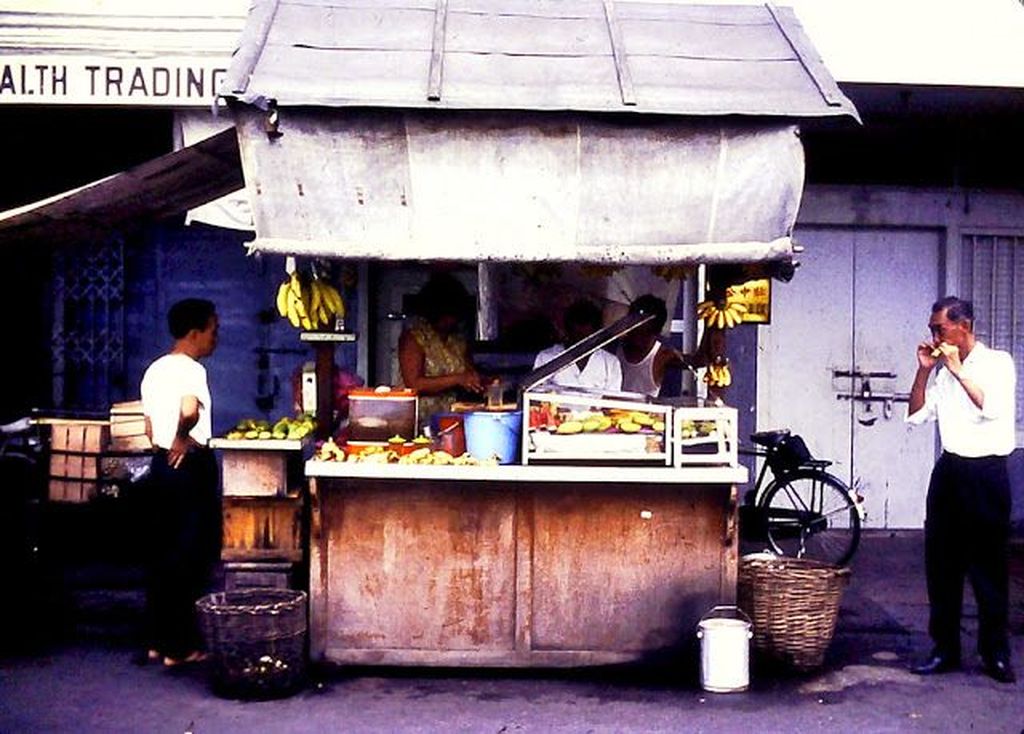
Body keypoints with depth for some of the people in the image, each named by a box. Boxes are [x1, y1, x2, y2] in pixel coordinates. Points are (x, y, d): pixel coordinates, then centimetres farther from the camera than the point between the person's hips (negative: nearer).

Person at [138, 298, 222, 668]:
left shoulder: (154, 370, 13)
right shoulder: (191, 369, -14)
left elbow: (150, 427, 16)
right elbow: (189, 410, -33)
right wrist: (183, 439, -16)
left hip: (161, 466, 9)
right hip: (191, 467, -9)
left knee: (160, 554, 13)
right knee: (190, 557, -2)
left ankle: (157, 640, 19)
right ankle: (180, 646, 3)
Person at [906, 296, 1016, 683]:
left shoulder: (997, 362, -4)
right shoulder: (943, 371, 11)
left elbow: (992, 407, -21)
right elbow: (916, 416, 9)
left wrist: (957, 369, -17)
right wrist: (924, 371, -1)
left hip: (986, 473, -6)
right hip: (949, 471, 6)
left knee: (988, 565, 0)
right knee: (941, 563, 7)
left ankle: (995, 653, 9)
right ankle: (945, 648, 15)